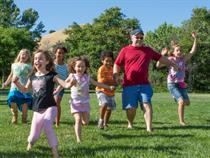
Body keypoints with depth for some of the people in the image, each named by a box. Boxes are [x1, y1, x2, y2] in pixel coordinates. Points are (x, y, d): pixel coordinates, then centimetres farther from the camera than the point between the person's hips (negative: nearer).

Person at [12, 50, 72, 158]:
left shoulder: (51, 75, -7)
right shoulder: (32, 77, 7)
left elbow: (65, 84, -16)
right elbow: (25, 89, 22)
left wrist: (71, 83, -39)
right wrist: (16, 83, 5)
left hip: (50, 107, -4)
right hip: (37, 110, 4)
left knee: (47, 125, -32)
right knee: (34, 135, 8)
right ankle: (30, 142, 48)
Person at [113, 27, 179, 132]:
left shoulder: (148, 50, 15)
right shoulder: (125, 50, 6)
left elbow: (161, 58, 23)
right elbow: (117, 65, 7)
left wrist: (173, 65, 26)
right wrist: (116, 76, -9)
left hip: (144, 84, 2)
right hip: (129, 85, -2)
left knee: (146, 104, -11)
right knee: (131, 107, -1)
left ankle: (149, 128, -14)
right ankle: (130, 124, 26)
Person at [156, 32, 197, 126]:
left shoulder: (183, 59, 2)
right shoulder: (170, 59, -9)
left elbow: (193, 51, -1)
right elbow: (158, 65, -17)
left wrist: (195, 39, -8)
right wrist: (162, 55, -27)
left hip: (181, 84, 5)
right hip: (172, 84, -5)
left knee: (187, 102, 0)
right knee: (181, 102, -18)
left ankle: (176, 97, 33)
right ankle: (181, 121, -3)